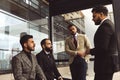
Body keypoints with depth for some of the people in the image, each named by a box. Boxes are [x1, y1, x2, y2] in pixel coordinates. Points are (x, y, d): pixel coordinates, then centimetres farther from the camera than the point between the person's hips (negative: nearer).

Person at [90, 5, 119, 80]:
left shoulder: (105, 25, -15)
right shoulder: (109, 24, 16)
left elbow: (102, 48, -23)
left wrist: (89, 51, -7)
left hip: (105, 64, -10)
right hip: (108, 63, 10)